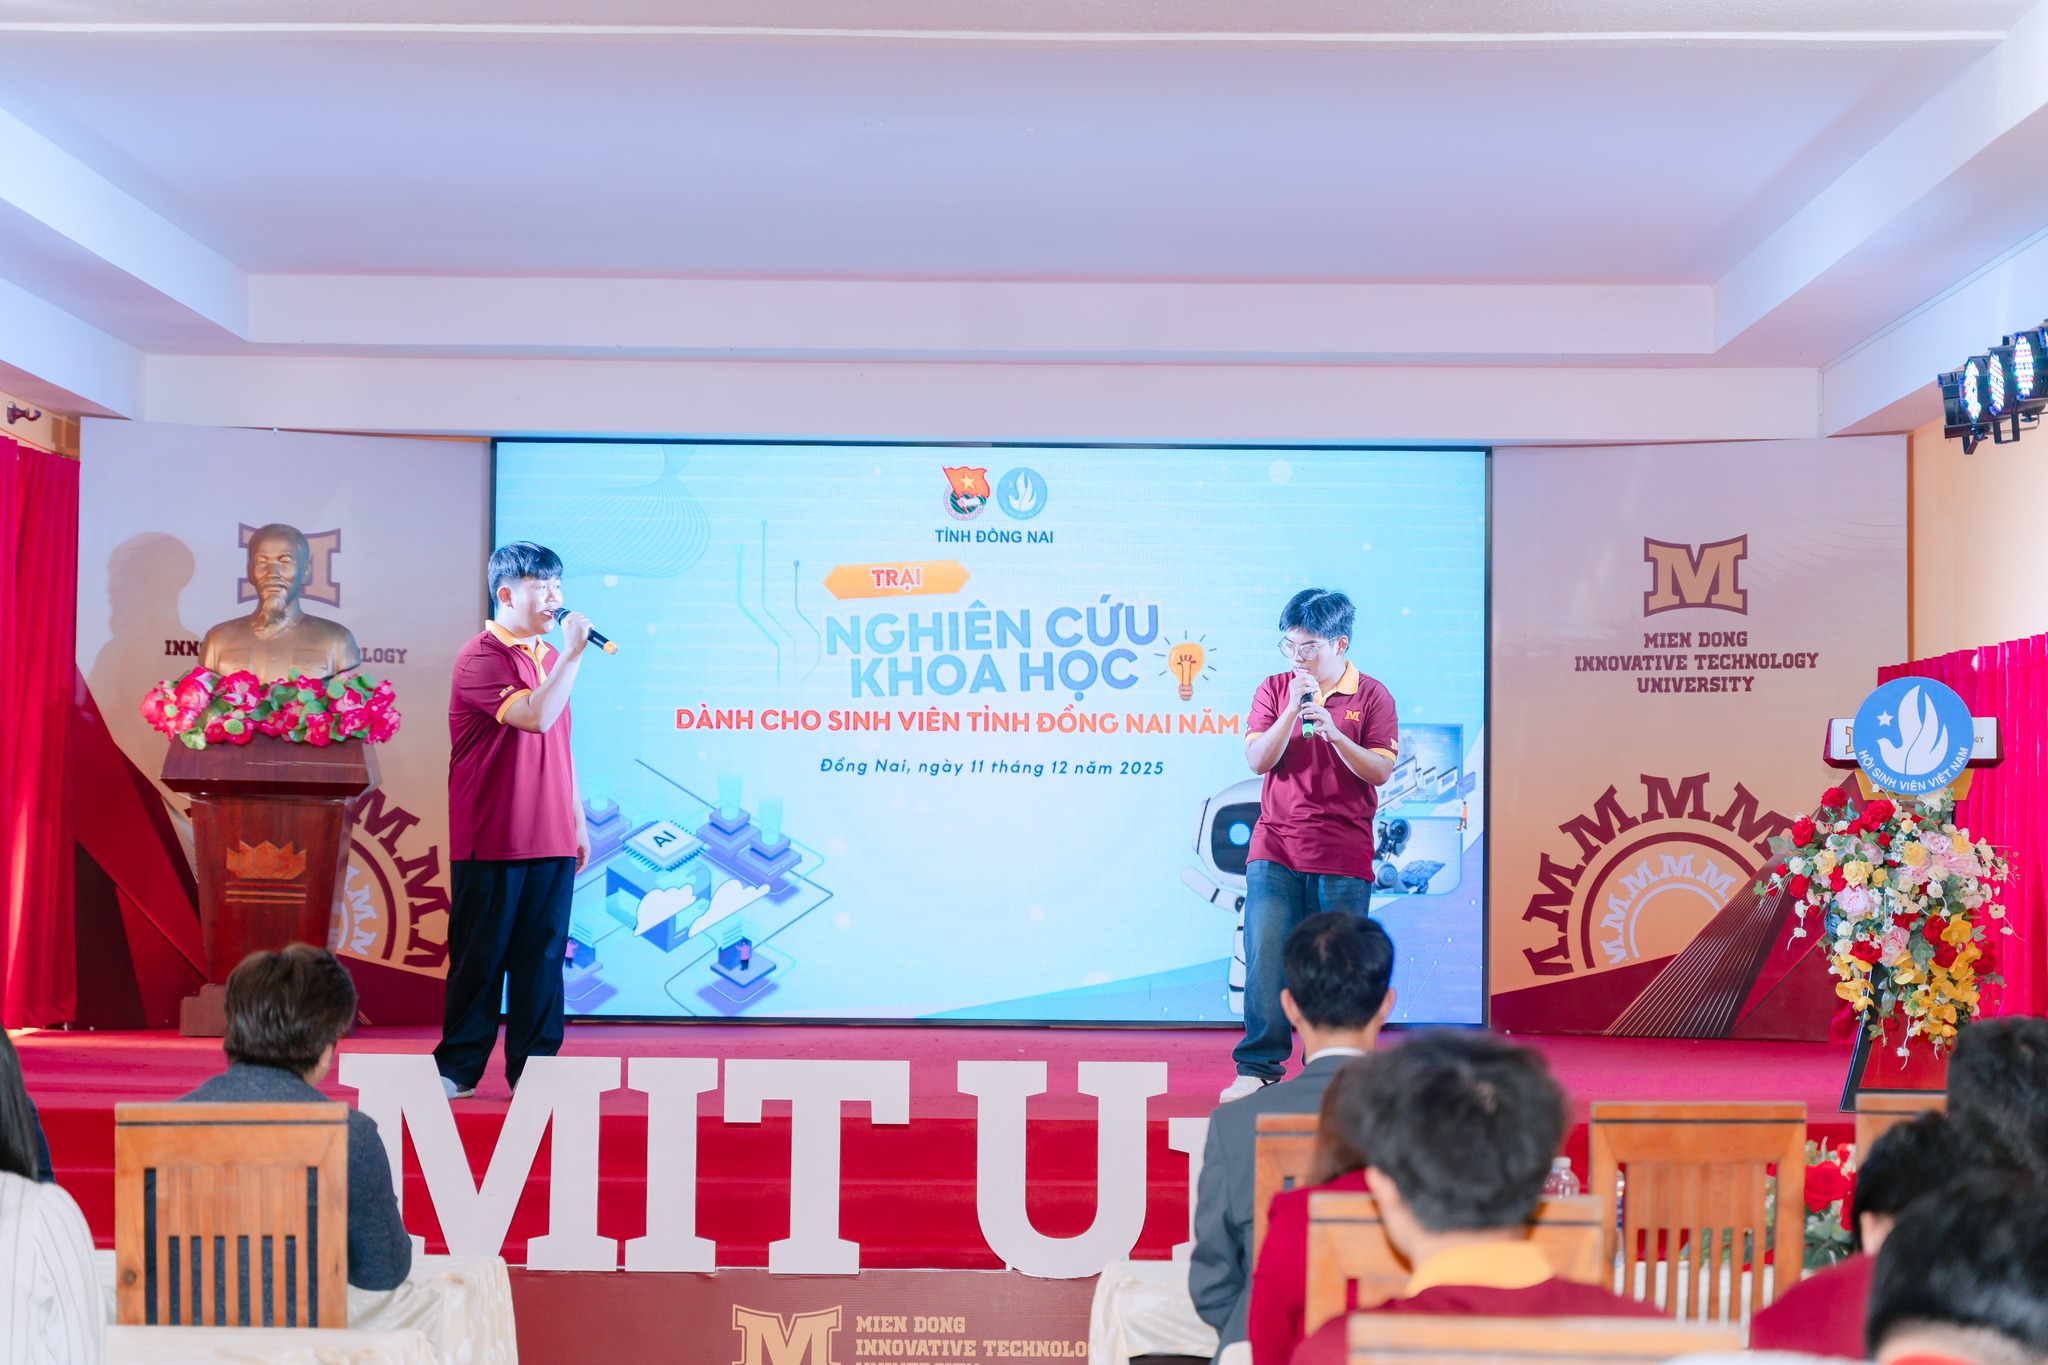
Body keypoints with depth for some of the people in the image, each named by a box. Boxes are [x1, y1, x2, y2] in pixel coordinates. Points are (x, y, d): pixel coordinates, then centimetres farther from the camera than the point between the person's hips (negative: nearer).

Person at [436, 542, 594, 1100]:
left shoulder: (549, 658, 14)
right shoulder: (481, 657, -9)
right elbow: (537, 717, -24)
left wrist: (578, 822, 18)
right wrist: (573, 653, -20)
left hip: (552, 840, 6)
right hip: (492, 840, -6)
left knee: (542, 954, 6)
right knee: (480, 955, 2)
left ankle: (533, 1066, 12)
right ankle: (458, 1066, 13)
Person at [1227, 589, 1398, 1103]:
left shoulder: (1372, 696, 2)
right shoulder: (1274, 690, 8)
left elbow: (1380, 771, -4)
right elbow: (1258, 760, -2)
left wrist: (1333, 733, -18)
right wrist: (1292, 709, -13)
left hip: (1343, 855, -1)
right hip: (1275, 848, 1)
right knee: (1264, 955, -6)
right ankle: (1258, 1066, 0)